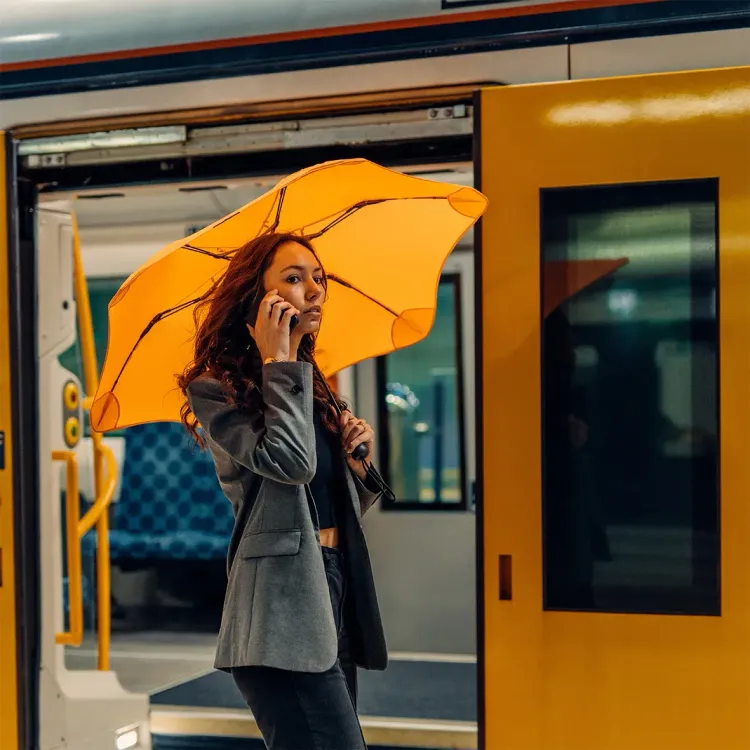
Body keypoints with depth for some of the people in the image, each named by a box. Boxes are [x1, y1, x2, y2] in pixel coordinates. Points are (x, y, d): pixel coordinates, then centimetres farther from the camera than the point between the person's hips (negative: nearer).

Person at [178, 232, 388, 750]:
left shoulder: (315, 389, 18)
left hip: (336, 592, 8)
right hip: (283, 606, -8)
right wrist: (279, 364, -12)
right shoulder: (215, 389, -5)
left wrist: (357, 461, 4)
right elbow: (290, 462, -21)